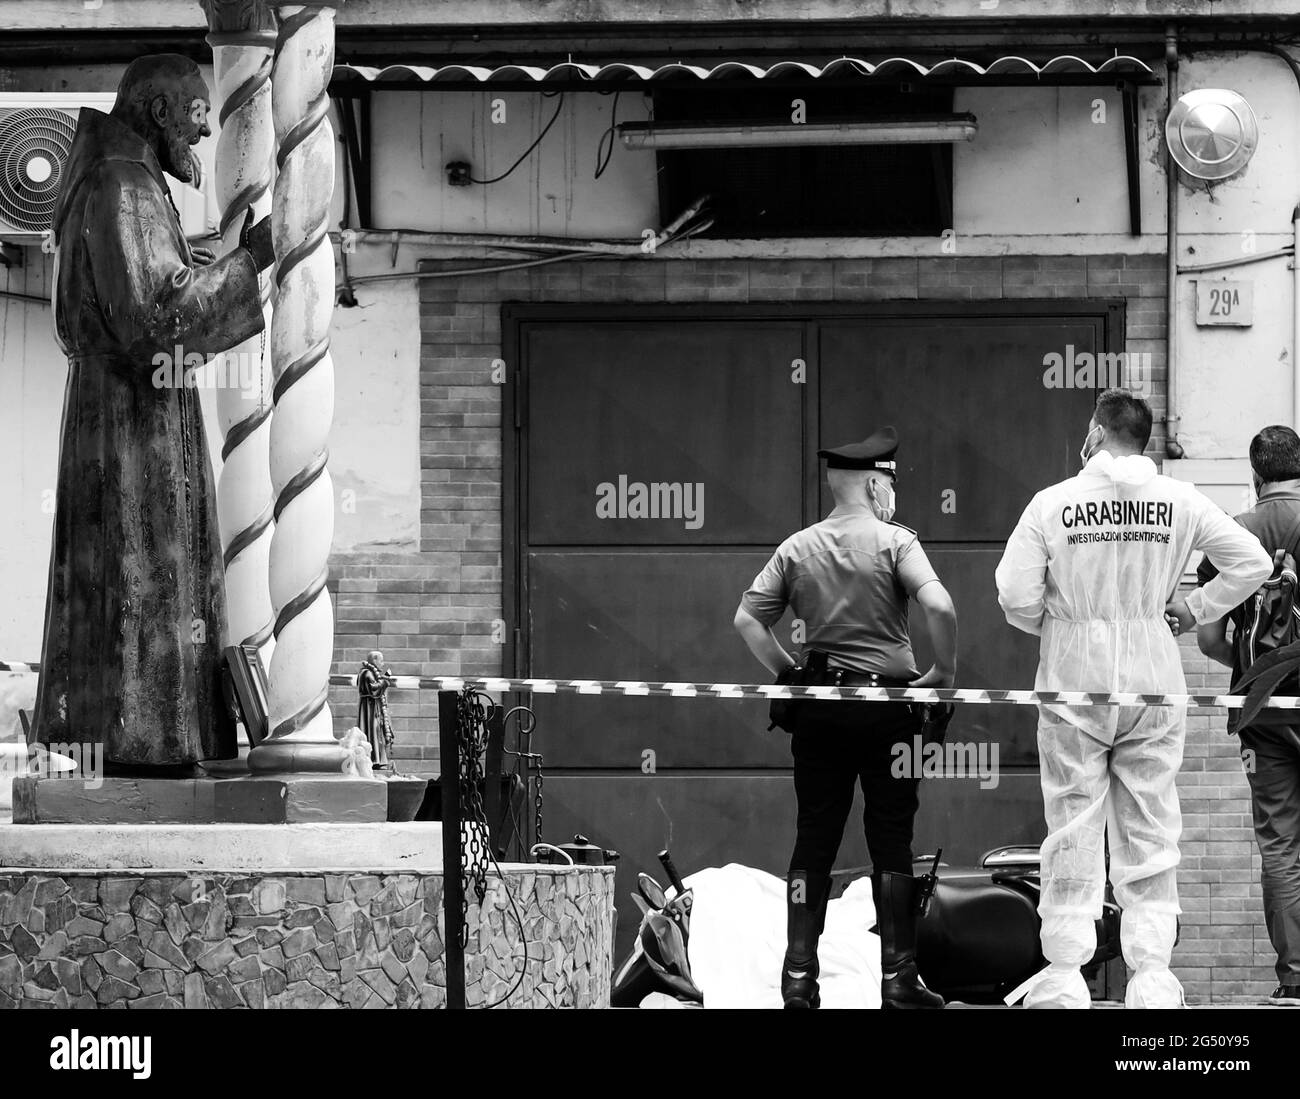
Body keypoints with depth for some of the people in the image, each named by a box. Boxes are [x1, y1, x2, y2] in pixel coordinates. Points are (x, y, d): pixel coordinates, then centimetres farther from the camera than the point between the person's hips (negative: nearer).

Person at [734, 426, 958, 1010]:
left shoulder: (796, 548, 6)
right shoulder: (894, 541, -6)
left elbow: (747, 619, 2)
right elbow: (939, 606, -19)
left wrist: (788, 673, 9)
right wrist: (945, 670, -6)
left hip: (818, 704, 3)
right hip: (888, 707, -3)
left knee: (814, 840, 7)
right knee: (891, 841, 3)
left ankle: (799, 977, 4)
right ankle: (898, 977, 3)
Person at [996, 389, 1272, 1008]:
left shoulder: (1054, 503, -7)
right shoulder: (1180, 503, 0)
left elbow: (1015, 597, -9)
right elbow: (1252, 563, 2)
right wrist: (1195, 610, 11)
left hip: (1074, 684, -1)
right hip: (1153, 684, 1)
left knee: (1072, 834, 4)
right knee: (1150, 836, 7)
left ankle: (1063, 978, 3)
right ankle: (1151, 976, 3)